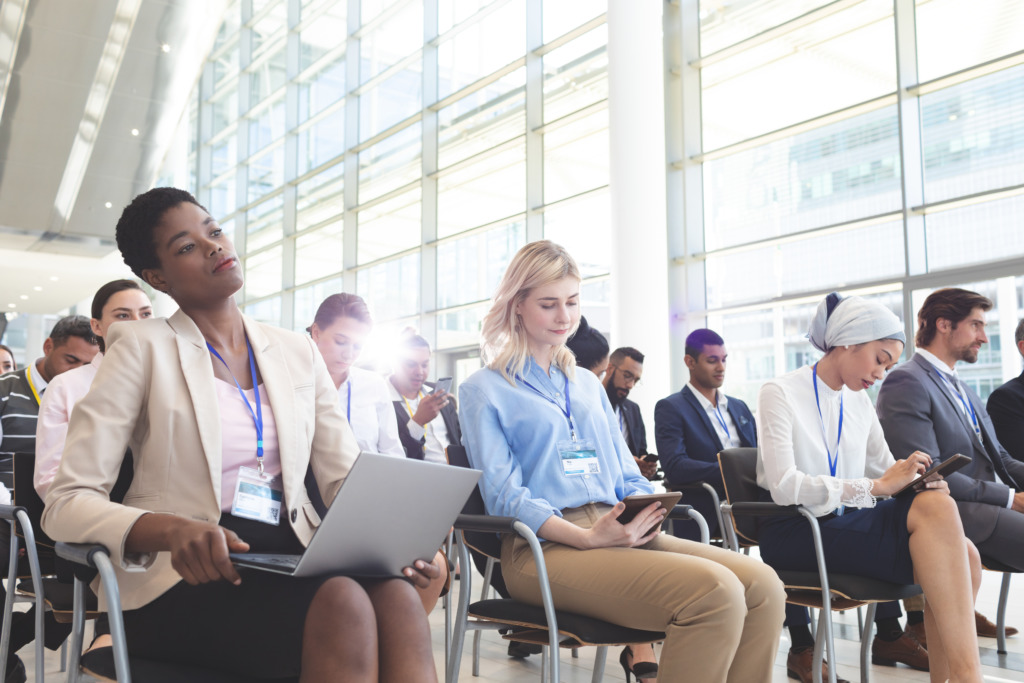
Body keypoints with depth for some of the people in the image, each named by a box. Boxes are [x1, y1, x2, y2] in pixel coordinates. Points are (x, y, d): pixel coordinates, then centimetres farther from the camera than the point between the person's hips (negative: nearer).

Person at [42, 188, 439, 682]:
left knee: (397, 595, -30)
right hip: (181, 579, -3)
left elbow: (348, 476, 9)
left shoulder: (298, 353, 14)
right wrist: (174, 531, -26)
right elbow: (67, 503, -5)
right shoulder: (142, 348, 2)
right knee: (343, 602, -33)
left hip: (289, 561, 4)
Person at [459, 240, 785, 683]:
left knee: (762, 585, -19)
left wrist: (647, 510, -1)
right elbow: (504, 496, -4)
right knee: (715, 590, -29)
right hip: (543, 546, -6)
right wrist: (587, 538, -18)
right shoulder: (483, 392, 8)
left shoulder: (588, 385, 27)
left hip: (616, 530, 6)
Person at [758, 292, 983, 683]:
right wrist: (876, 486, -23)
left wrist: (916, 478, -3)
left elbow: (884, 470, 21)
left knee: (964, 555, -22)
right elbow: (785, 486, -18)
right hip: (795, 531, -7)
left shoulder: (859, 402, 16)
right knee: (934, 510, -26)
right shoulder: (780, 394, -6)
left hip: (846, 522, 7)